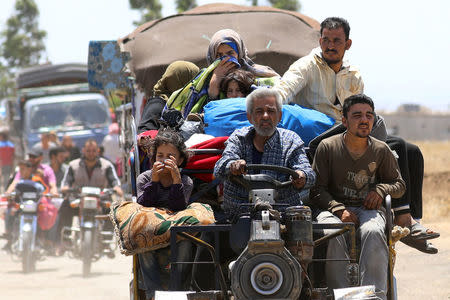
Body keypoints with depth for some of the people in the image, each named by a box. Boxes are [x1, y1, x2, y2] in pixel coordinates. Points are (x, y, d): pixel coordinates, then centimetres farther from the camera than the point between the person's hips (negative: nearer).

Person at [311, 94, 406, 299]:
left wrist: (381, 189, -4)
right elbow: (317, 189, 3)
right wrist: (339, 209, -14)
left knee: (373, 232, -36)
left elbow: (399, 185, 19)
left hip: (368, 209, 1)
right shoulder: (327, 147, 4)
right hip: (333, 208, -1)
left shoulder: (381, 150, 10)